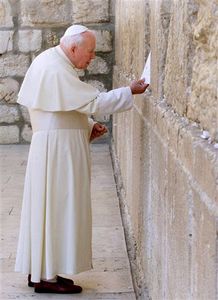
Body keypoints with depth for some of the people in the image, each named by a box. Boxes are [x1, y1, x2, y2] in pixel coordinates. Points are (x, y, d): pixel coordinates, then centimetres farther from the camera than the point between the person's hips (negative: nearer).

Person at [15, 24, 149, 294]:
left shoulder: (50, 63, 14)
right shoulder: (56, 70, -18)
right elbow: (93, 102, -20)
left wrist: (88, 126, 8)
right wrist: (130, 91, -12)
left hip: (57, 145, 10)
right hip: (56, 147, -10)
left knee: (47, 208, 13)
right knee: (56, 208, -5)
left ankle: (39, 271, 20)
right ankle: (47, 277, 2)